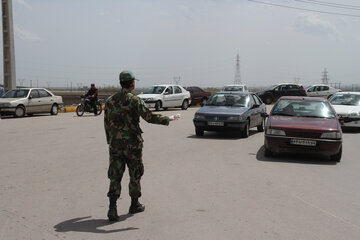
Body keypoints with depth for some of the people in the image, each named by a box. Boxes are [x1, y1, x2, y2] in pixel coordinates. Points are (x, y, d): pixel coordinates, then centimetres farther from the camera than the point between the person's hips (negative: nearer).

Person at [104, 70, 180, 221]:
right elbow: (149, 117, -16)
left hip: (115, 144, 4)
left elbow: (106, 123, 11)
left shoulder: (110, 101, 5)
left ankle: (112, 208, -8)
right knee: (135, 174, 13)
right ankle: (134, 205, 25)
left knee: (115, 176, 4)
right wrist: (168, 119, -4)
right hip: (132, 144, -4)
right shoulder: (135, 101, -11)